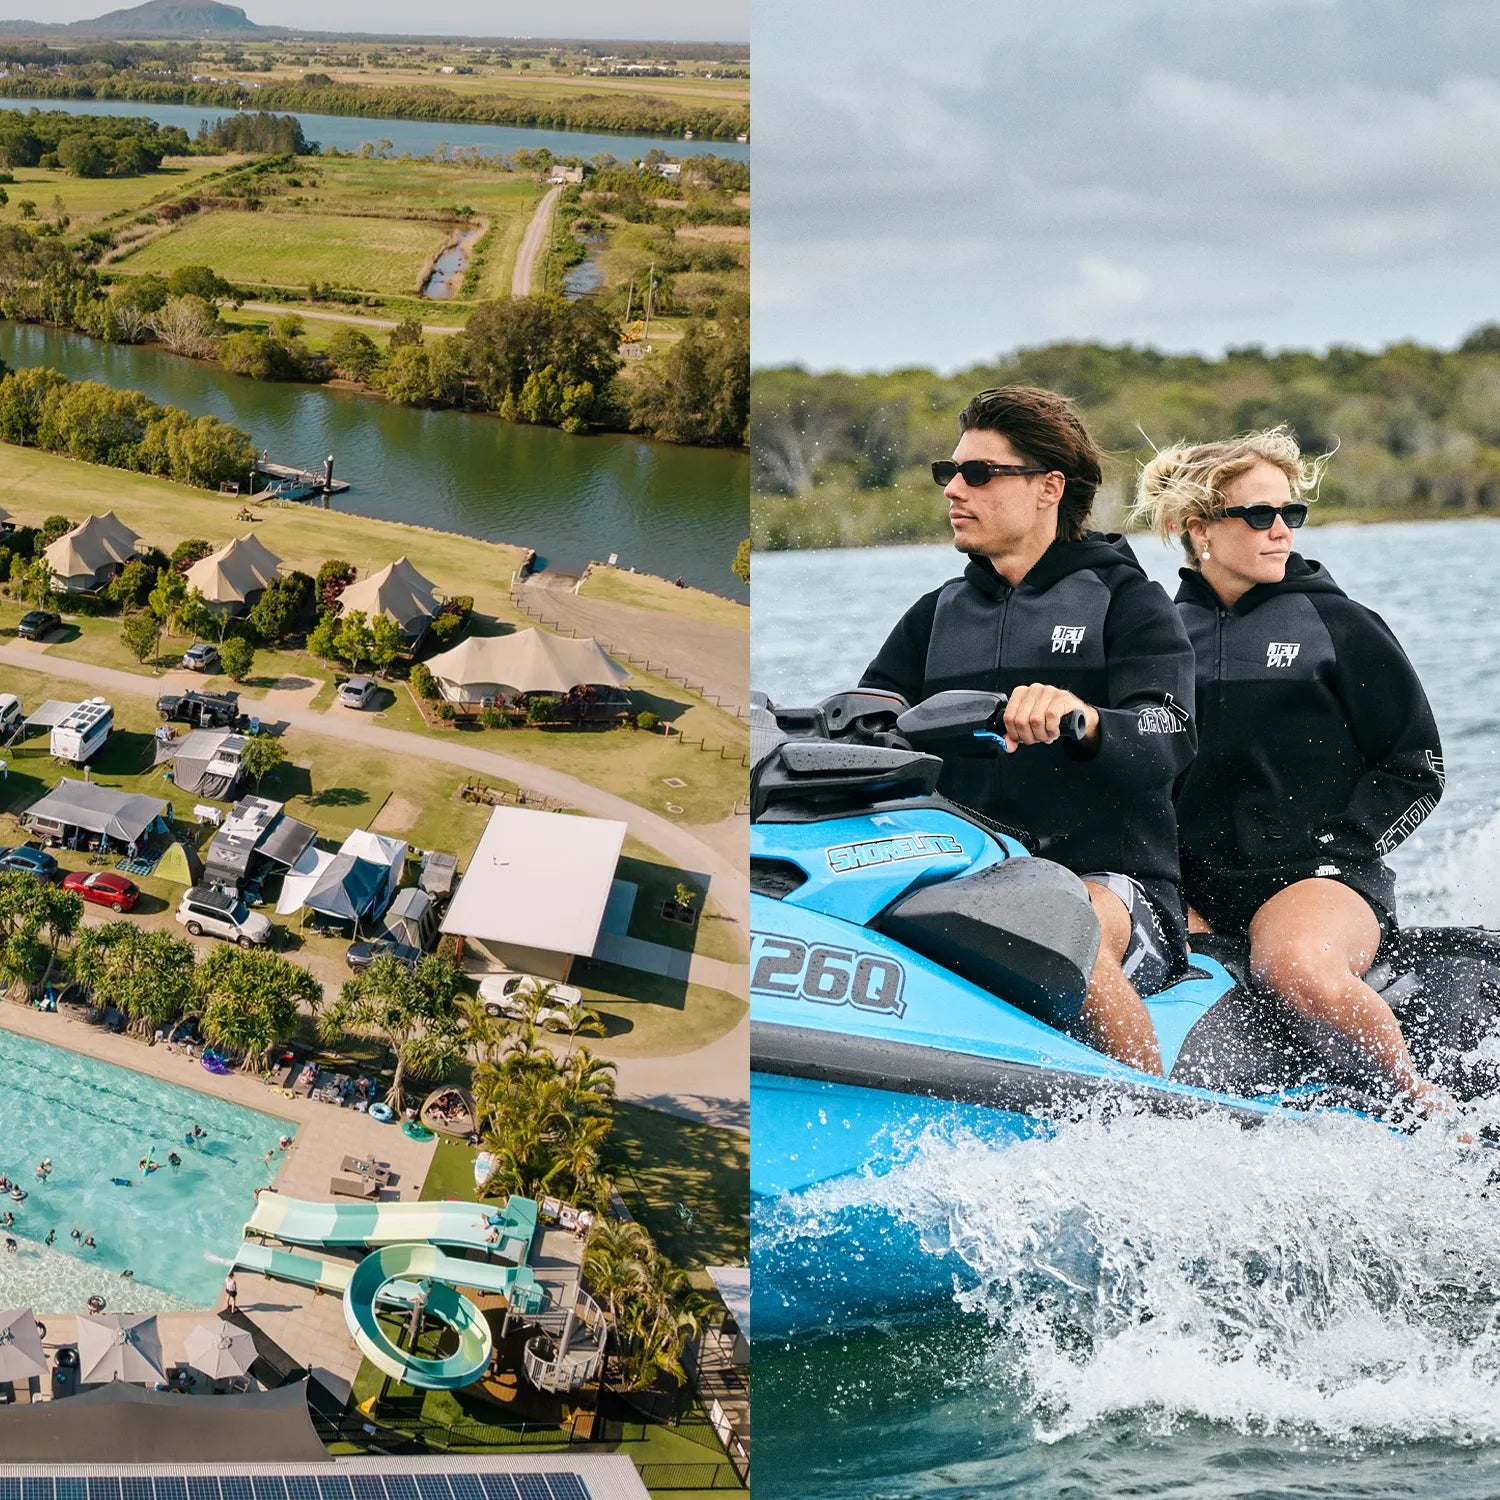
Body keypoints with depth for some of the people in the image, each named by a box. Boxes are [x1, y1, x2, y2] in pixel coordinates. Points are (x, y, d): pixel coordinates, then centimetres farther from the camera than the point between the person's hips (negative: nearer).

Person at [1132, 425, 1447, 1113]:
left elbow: (1417, 768, 4)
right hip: (1190, 883, 3)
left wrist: (1335, 842, -7)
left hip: (1320, 875, -3)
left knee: (1296, 966, -37)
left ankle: (1421, 1100, -15)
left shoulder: (1338, 624, 5)